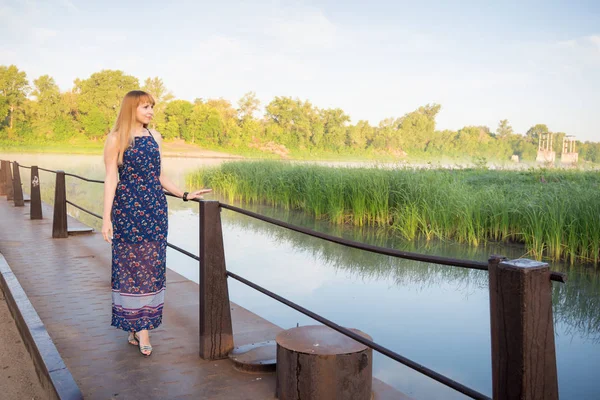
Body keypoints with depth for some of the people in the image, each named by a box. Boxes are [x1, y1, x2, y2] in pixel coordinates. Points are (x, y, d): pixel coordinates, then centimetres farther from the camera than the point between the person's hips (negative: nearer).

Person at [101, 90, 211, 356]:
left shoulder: (154, 137, 12)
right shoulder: (116, 139, -2)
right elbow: (111, 179, -6)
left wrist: (184, 195, 12)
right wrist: (106, 217, -12)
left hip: (155, 209, 5)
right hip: (127, 209, -4)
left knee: (152, 267, 4)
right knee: (132, 266, 1)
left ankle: (140, 327, 14)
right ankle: (139, 328, 11)